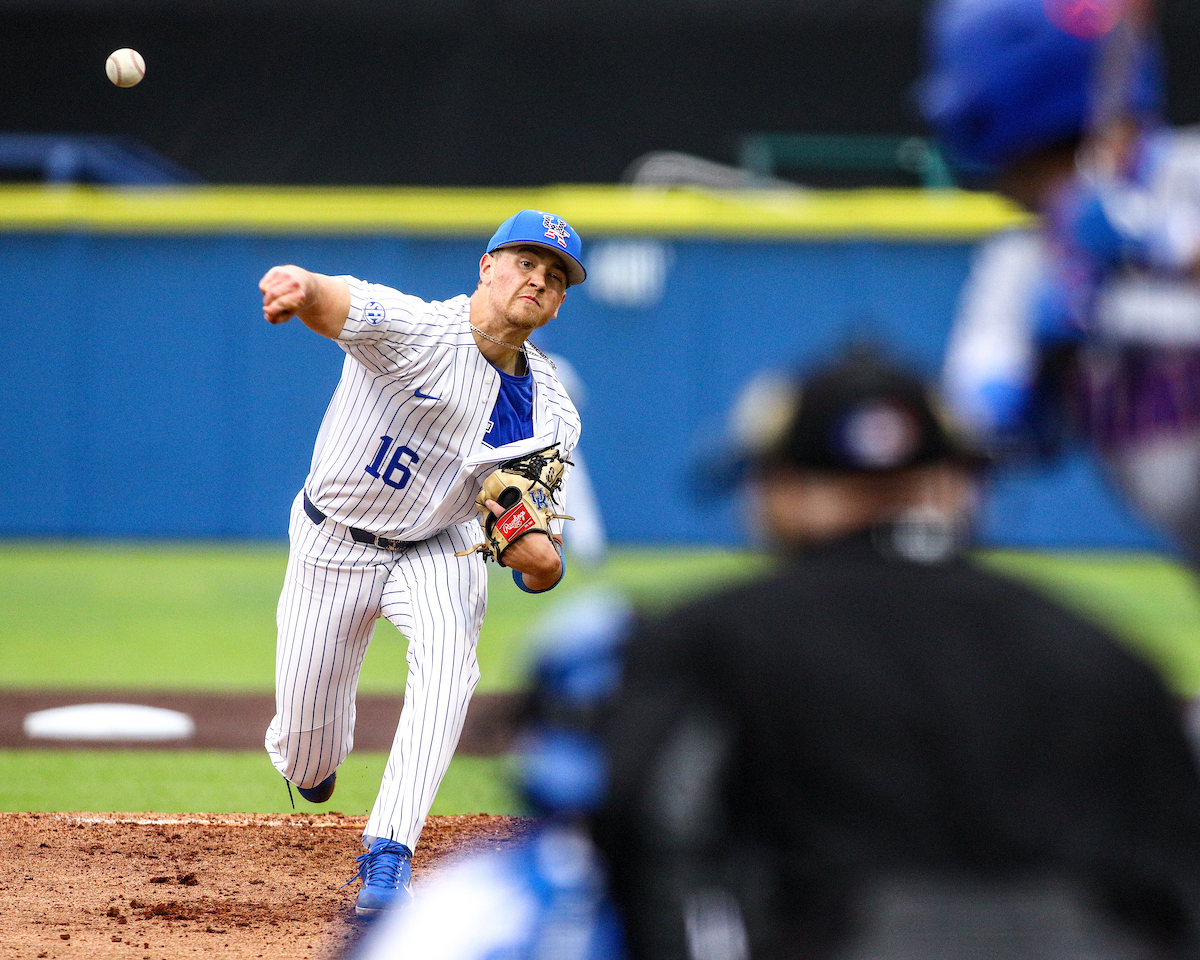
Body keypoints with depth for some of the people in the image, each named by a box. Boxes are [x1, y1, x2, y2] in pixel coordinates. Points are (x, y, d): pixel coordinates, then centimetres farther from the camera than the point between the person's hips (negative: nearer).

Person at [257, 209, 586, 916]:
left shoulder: (550, 413, -11)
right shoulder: (413, 328, -23)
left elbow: (545, 571, -8)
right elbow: (342, 305, -47)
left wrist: (537, 554, -34)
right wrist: (302, 287, -72)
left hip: (439, 549, 2)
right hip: (333, 544, -2)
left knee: (448, 648, -32)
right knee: (306, 754, 4)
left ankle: (388, 859, -29)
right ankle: (311, 761, 46)